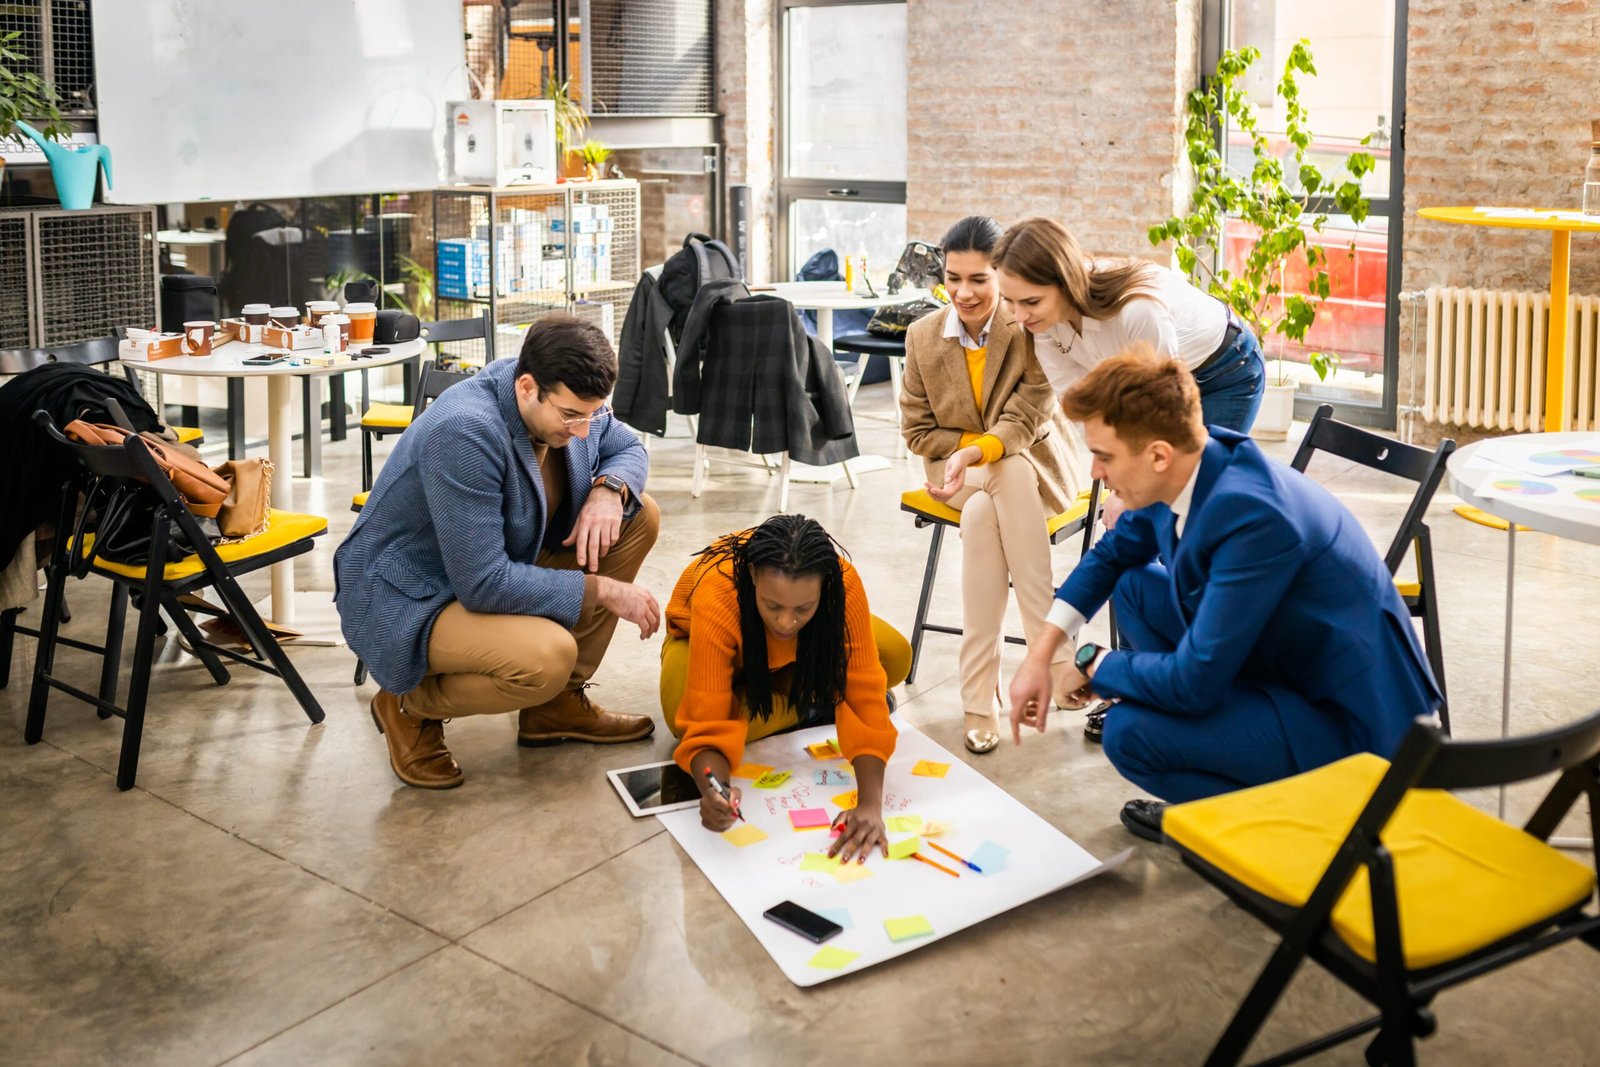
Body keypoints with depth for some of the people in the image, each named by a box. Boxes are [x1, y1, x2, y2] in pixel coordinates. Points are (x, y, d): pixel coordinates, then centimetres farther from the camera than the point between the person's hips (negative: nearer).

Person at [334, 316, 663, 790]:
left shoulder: (565, 398, -10)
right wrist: (599, 589, -26)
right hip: (408, 602, -9)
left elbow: (628, 448, 9)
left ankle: (559, 704, 6)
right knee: (547, 658, -35)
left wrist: (608, 489, -16)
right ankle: (410, 706, -3)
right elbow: (483, 585, -33)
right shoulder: (464, 433, -33)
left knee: (639, 517, -3)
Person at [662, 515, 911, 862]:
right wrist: (713, 791, -62)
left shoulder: (843, 583, -38)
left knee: (895, 655, -25)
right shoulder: (715, 598, -43)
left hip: (802, 652, 1)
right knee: (684, 710, -35)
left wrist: (870, 805, -49)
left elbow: (865, 698, -38)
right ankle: (815, 706, -11)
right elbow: (707, 724, -42)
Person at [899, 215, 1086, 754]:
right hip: (960, 470, 2)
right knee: (984, 507, -34)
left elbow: (1026, 418, -21)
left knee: (983, 510, -36)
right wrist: (970, 447, -13)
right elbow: (917, 431, 2)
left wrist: (978, 452, -39)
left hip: (1036, 463, -2)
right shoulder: (923, 336, -4)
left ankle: (980, 692, -35)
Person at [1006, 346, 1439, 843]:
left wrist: (1090, 665, -10)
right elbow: (1113, 553, 14)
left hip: (1350, 722, -9)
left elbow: (1194, 682, -28)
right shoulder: (1190, 469, -6)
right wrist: (1041, 653, 7)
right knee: (1134, 587, 9)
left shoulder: (1253, 516, -32)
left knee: (1129, 733, -21)